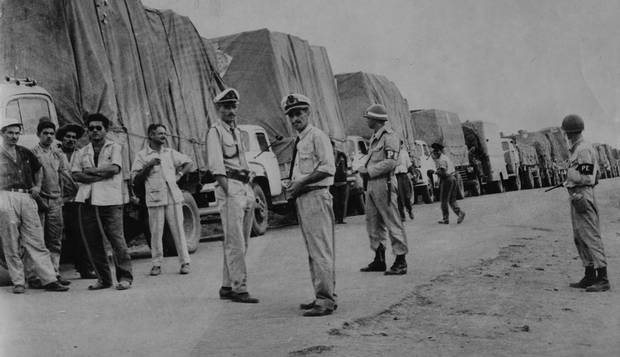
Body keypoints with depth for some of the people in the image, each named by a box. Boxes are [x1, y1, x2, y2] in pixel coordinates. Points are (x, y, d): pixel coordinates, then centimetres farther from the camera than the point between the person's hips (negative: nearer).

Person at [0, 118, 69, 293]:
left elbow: (37, 169, 32)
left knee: (36, 242, 0)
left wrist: (38, 186, 18)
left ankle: (49, 280, -2)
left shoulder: (25, 153, 17)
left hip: (27, 197, 3)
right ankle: (18, 282, 7)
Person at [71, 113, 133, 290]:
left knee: (117, 239, -9)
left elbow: (115, 168, -8)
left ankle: (125, 277, 0)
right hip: (87, 200, 4)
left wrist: (90, 171, -3)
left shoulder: (114, 147, 8)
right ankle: (103, 279, 15)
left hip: (110, 200, -4)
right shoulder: (82, 152, 18)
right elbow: (76, 175, 4)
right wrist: (101, 175, -8)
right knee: (92, 242, 5)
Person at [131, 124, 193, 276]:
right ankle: (157, 264, 6)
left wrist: (179, 174, 10)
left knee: (178, 229, 1)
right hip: (154, 197, -2)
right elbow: (135, 179, 1)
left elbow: (188, 162, 24)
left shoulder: (170, 153, 14)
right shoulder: (142, 155, 5)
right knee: (156, 232, -2)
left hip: (173, 196, 2)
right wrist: (148, 166, -11)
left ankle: (184, 262, 4)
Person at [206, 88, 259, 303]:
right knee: (235, 243, -9)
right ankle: (239, 288, -6)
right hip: (230, 188, -8)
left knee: (240, 243, 11)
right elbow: (216, 167, -13)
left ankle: (227, 287, 18)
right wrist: (228, 193, -20)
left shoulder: (237, 132, 21)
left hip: (246, 187, 9)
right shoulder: (215, 132, -4)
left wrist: (252, 194, 15)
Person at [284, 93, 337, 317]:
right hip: (302, 198, 10)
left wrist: (301, 183, -15)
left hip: (316, 196, -10)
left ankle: (326, 300, -7)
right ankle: (321, 296, 21)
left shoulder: (317, 136, -8)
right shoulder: (298, 141, 19)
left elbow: (328, 168, -18)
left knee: (321, 250, -9)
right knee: (312, 251, 13)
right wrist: (293, 185, 8)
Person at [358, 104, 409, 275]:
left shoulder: (389, 136, -10)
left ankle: (401, 262, 0)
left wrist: (369, 171, -16)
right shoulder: (374, 137, 18)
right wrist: (364, 168, 4)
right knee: (373, 223, 11)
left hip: (384, 184, -9)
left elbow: (391, 162, -19)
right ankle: (379, 260, 20)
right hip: (371, 185, 9)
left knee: (392, 223, -5)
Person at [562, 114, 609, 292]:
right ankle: (590, 277, 20)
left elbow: (585, 177, -18)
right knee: (580, 239, 13)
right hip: (577, 196, 11)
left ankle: (603, 279, -9)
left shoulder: (583, 149, -14)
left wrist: (568, 181, -9)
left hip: (581, 195, -11)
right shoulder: (577, 149, 16)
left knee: (591, 237, -10)